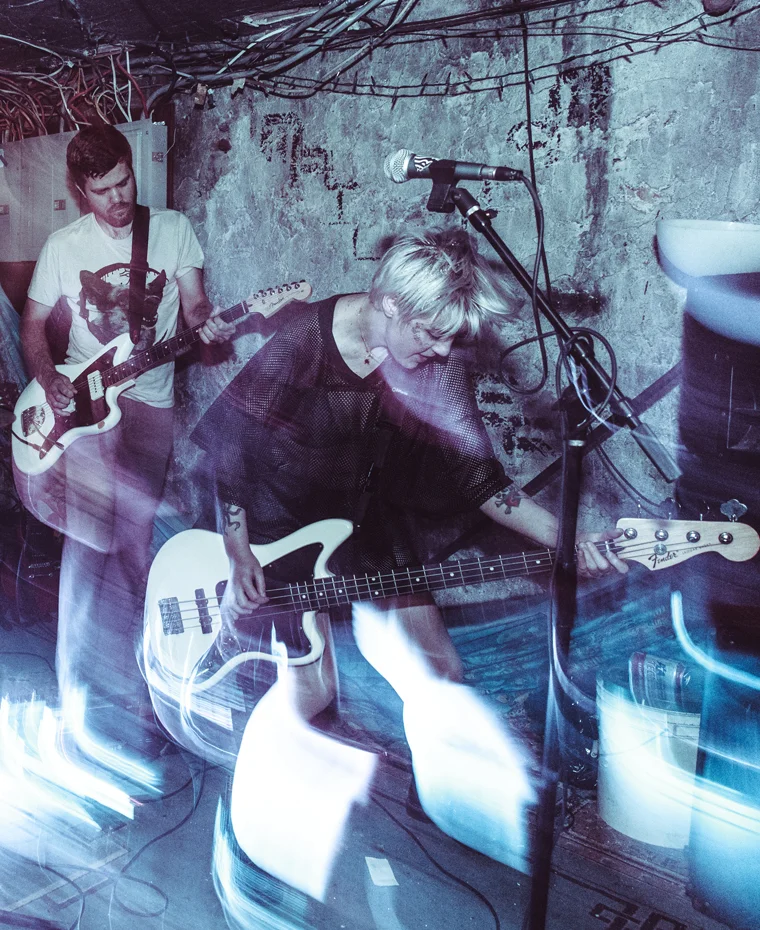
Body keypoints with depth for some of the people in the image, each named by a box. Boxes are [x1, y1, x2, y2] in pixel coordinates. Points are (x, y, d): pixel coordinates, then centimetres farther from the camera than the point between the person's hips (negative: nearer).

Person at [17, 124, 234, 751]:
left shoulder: (173, 229, 3)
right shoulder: (64, 247, 4)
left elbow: (194, 303, 2)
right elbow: (33, 324, 11)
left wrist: (208, 324, -22)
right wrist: (49, 380, -7)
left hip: (150, 401, 1)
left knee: (132, 545, 5)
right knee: (90, 535, -8)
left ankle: (127, 669, 24)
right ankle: (77, 683, 4)